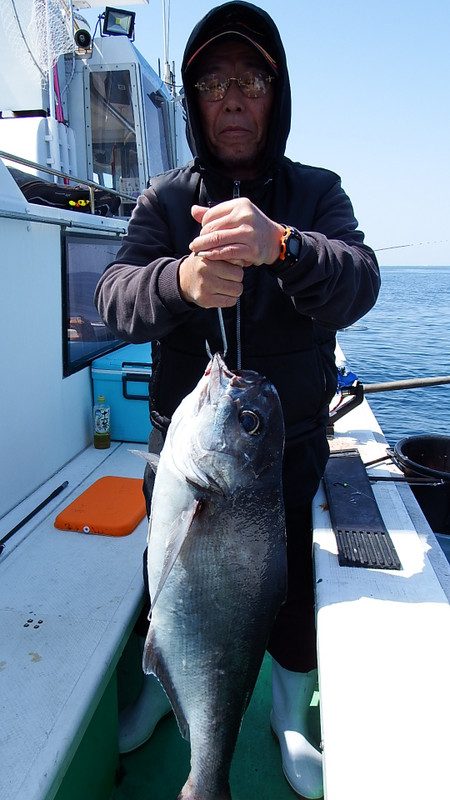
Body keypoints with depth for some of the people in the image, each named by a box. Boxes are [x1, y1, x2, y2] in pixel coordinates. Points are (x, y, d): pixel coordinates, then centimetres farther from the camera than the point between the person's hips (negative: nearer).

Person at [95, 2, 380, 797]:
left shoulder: (316, 191, -1)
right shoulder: (165, 198, 0)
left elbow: (358, 284, -19)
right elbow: (114, 292, -15)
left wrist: (280, 246, -41)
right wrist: (180, 280, -38)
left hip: (288, 439, 0)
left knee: (291, 580, 10)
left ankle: (291, 714, 40)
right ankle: (163, 680, 48)